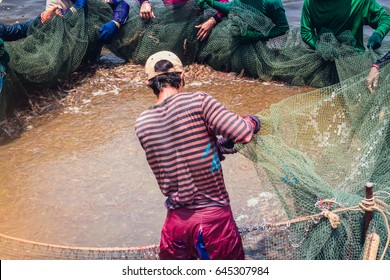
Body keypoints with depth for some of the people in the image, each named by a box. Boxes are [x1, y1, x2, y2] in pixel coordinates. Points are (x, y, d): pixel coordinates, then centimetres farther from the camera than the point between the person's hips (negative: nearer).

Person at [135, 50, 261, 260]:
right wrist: (252, 121, 4)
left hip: (176, 221, 4)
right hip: (215, 218, -3)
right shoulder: (198, 101, -14)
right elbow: (245, 134, -18)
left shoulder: (142, 125, 0)